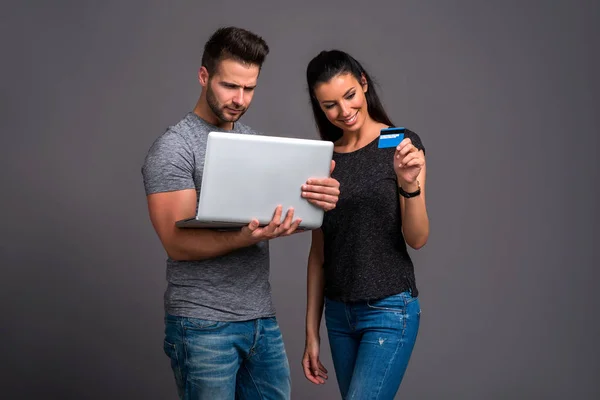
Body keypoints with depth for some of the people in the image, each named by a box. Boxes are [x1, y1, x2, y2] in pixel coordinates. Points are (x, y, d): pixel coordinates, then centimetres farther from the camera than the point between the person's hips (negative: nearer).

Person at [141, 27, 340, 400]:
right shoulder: (173, 148, -9)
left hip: (263, 319, 6)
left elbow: (287, 217, 7)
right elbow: (178, 243, -16)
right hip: (204, 325, -6)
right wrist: (245, 237, -32)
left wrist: (320, 199, -15)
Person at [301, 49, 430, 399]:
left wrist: (410, 183, -28)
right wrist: (312, 332, 9)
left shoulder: (402, 144, -6)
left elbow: (418, 238, -9)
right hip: (339, 313, 5)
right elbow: (318, 251, 10)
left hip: (390, 309, -5)